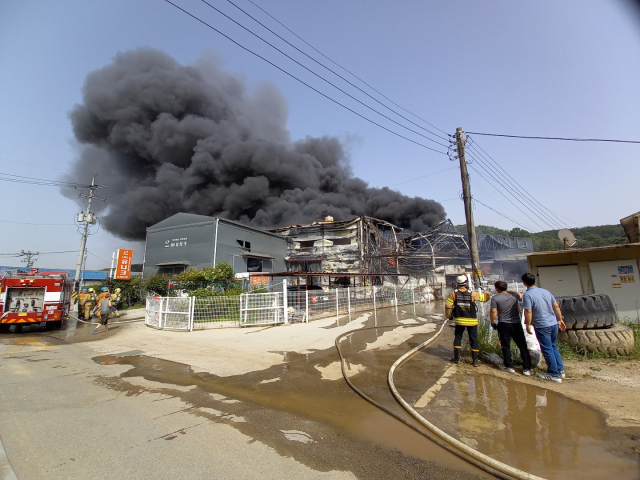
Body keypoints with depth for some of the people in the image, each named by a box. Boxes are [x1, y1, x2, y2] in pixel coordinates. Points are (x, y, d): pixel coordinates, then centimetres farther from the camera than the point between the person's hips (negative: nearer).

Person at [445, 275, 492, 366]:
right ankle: (475, 360, 17)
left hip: (459, 320, 1)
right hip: (471, 321, -1)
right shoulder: (472, 294, -13)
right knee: (473, 340, 10)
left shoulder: (453, 294, -9)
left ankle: (456, 358, 18)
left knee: (458, 338, 14)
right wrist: (487, 293, 21)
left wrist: (448, 315, 7)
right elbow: (484, 297, -2)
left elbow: (447, 305, -9)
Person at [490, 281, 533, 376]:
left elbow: (493, 312, -9)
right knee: (523, 346, 9)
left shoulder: (495, 298, -7)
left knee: (506, 346, 8)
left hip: (504, 324, -3)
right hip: (516, 323, 3)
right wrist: (509, 291, 27)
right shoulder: (514, 295, 3)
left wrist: (492, 322, 6)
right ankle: (527, 368, 10)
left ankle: (509, 366, 13)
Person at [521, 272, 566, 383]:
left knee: (547, 350, 5)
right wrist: (560, 319, 19)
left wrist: (528, 325, -8)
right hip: (554, 323, 7)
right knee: (554, 347, 22)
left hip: (542, 326, -7)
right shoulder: (546, 291, 5)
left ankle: (555, 375, 15)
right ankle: (560, 370, 29)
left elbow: (528, 312, -19)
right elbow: (556, 306, 10)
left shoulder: (527, 295, -16)